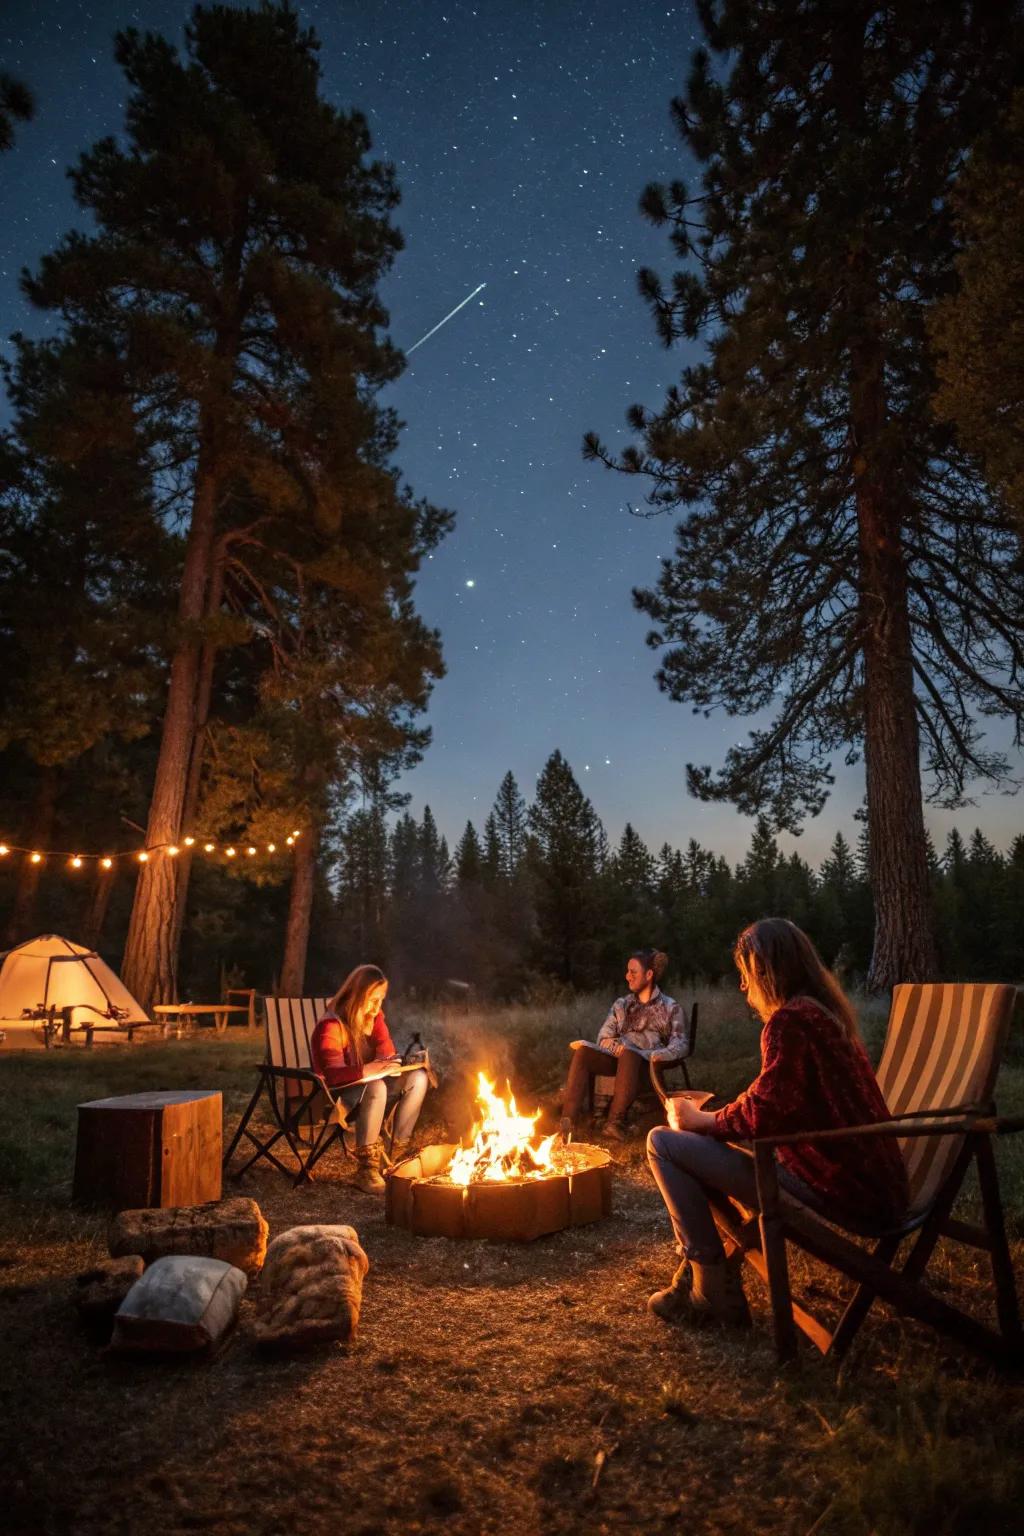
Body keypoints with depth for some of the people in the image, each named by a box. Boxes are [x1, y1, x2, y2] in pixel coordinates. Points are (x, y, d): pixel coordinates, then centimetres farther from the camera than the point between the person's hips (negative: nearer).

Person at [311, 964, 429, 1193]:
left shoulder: (375, 1017, 1)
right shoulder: (331, 1027, -22)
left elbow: (387, 1052, 5)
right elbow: (332, 1074, -32)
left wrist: (387, 1064, -19)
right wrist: (367, 1071, -46)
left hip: (367, 1088, 7)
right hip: (334, 1096, -7)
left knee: (418, 1077, -14)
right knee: (376, 1087, -38)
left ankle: (398, 1155, -10)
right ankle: (366, 1170, -30)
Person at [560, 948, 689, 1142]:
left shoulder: (670, 1008, 9)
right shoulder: (621, 1004, 21)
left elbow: (680, 1046, -3)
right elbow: (603, 1038, 15)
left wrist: (651, 1055, -19)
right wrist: (614, 1045, -9)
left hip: (648, 1063, -4)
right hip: (618, 1058, 4)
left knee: (628, 1054, -40)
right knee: (582, 1051, -28)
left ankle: (616, 1122, -41)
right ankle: (569, 1118, -34)